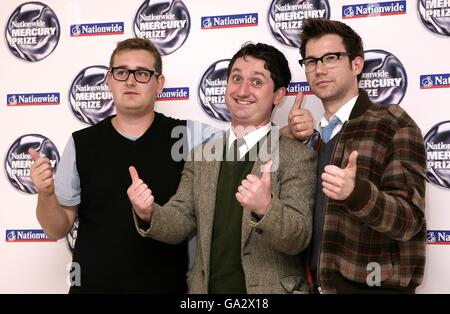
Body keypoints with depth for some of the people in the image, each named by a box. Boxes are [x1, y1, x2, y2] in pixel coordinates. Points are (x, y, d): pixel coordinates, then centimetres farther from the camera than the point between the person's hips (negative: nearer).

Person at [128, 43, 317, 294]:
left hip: (270, 289, -3)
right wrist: (149, 214, -21)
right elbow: (181, 222, 0)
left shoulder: (298, 157, -11)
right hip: (205, 288, 4)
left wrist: (265, 208, -36)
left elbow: (298, 238, -17)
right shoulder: (201, 155, 3)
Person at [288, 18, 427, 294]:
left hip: (369, 287, -6)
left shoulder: (393, 124, -9)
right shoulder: (314, 137, 10)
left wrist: (354, 192, -36)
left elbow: (409, 218, -16)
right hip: (316, 285, 6)